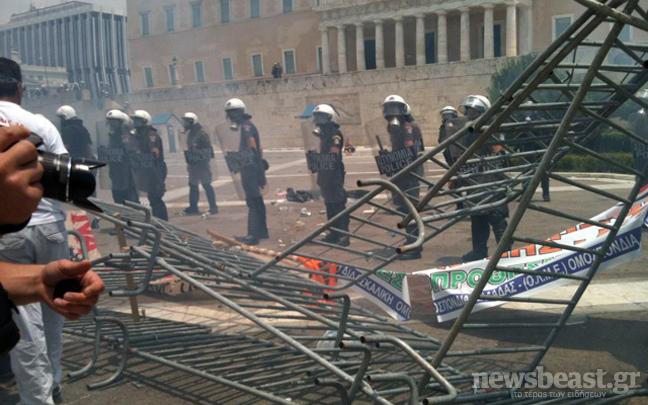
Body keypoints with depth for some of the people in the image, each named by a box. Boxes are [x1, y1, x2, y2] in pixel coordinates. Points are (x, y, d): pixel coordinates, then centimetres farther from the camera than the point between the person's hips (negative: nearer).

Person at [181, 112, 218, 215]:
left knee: (206, 185, -5)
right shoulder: (189, 133, 13)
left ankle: (213, 207, 1)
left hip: (202, 163, -9)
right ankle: (193, 208, 19)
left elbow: (208, 149, -16)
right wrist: (189, 162, 20)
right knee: (193, 185, 11)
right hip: (193, 164, 9)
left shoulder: (201, 133, -13)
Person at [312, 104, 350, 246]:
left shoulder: (335, 134, -12)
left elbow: (333, 156, -20)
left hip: (334, 173, -10)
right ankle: (334, 233, 20)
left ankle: (344, 235, -7)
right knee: (329, 204, 13)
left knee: (338, 204, -9)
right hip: (325, 173, 10)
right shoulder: (324, 134, 19)